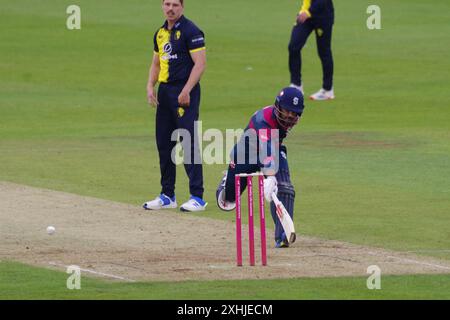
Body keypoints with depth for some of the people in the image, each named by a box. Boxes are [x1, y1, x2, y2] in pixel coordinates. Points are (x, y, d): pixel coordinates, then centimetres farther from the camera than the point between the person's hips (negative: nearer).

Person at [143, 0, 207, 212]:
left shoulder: (190, 31, -9)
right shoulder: (160, 33, 16)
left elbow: (200, 63, -15)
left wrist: (186, 91, -21)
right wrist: (150, 86, 7)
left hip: (184, 93, -8)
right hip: (164, 92, 8)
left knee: (189, 143, -10)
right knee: (163, 143, 11)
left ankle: (197, 197, -8)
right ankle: (167, 196, 20)